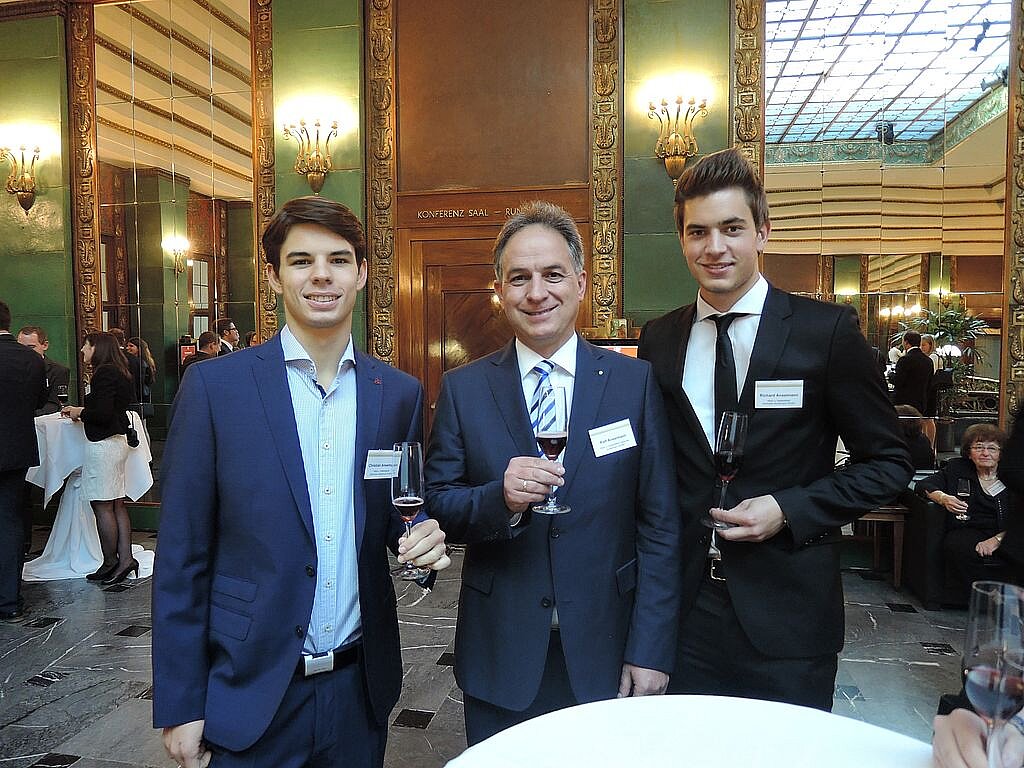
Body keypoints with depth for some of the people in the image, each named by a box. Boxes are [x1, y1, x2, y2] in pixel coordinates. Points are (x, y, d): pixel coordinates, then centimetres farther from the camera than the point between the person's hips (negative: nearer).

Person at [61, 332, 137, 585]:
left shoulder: (104, 374, -14)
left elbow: (102, 413, -21)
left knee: (102, 507, -2)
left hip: (103, 445, -10)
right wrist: (82, 412, 14)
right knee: (117, 505, 11)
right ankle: (125, 559, 13)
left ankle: (110, 563, 6)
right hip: (118, 441, 10)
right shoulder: (119, 373, 15)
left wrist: (80, 412, -4)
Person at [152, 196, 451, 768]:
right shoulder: (214, 385, -9)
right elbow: (182, 556, -6)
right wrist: (180, 704, -5)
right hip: (249, 692, -3)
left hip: (361, 687, 3)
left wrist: (422, 541, -12)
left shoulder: (400, 393, -1)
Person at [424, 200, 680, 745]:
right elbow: (437, 506, -2)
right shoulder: (462, 389, -3)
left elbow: (660, 526, -4)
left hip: (606, 656, 0)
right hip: (499, 657, 1)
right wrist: (500, 498, -21)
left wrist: (650, 650, -7)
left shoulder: (635, 382, -5)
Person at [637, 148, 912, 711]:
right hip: (685, 608, 3)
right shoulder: (658, 340, 3)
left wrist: (788, 510, -15)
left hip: (787, 614, -2)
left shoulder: (827, 331, -7)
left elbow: (888, 462, -1)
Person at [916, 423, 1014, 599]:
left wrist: (997, 539, -14)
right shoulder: (957, 468, 15)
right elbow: (923, 485, 10)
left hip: (1004, 538, 0)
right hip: (968, 531, 0)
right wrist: (943, 498, -12)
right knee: (958, 547, -34)